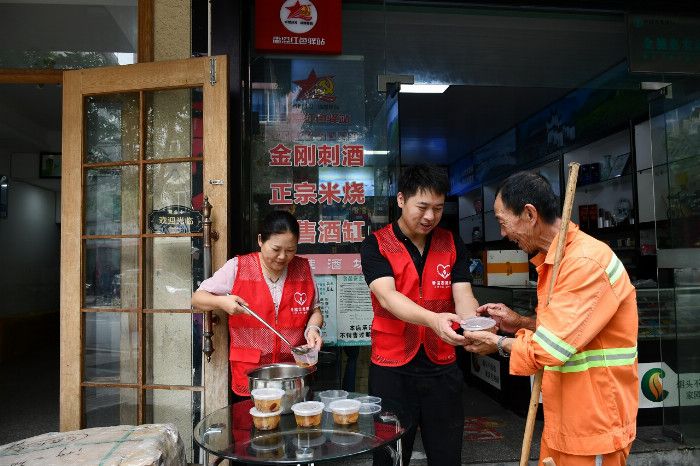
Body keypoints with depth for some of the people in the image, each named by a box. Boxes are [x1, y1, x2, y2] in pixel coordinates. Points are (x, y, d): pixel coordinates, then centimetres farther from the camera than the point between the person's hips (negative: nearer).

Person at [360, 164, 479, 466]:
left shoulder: (452, 246, 5)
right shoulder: (376, 246, -6)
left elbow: (463, 297, -5)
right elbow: (387, 296, -21)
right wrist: (432, 319, -38)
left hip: (442, 369, 3)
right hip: (392, 370, -2)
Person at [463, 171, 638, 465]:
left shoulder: (587, 262, -24)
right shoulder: (556, 259, 8)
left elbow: (552, 347, -25)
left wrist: (498, 344, -10)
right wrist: (520, 323, 3)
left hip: (594, 424, -8)